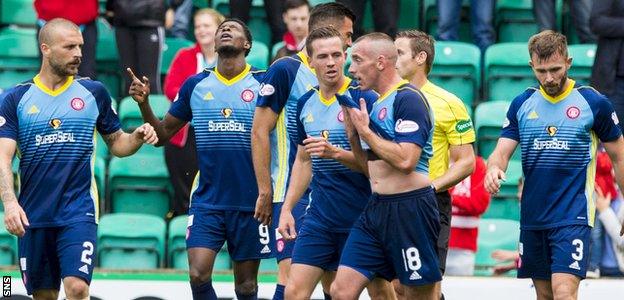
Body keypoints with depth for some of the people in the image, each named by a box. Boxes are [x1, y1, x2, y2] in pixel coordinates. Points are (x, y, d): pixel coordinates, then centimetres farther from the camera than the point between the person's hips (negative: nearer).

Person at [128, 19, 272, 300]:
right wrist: (144, 103, -5)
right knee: (198, 275, -12)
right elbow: (163, 134, 11)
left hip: (250, 201, -2)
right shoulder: (196, 85, 5)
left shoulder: (263, 83, -3)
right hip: (207, 200, 2)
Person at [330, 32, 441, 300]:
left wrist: (365, 131, -12)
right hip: (376, 208, 9)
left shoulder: (408, 99, -12)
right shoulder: (375, 103, 16)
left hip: (409, 209, -9)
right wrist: (352, 130, 7)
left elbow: (405, 160, -23)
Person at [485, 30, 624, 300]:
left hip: (573, 217, -5)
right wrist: (494, 168, -20)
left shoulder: (593, 102, -4)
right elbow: (502, 151, 4)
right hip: (532, 216, 5)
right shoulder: (522, 104, 7)